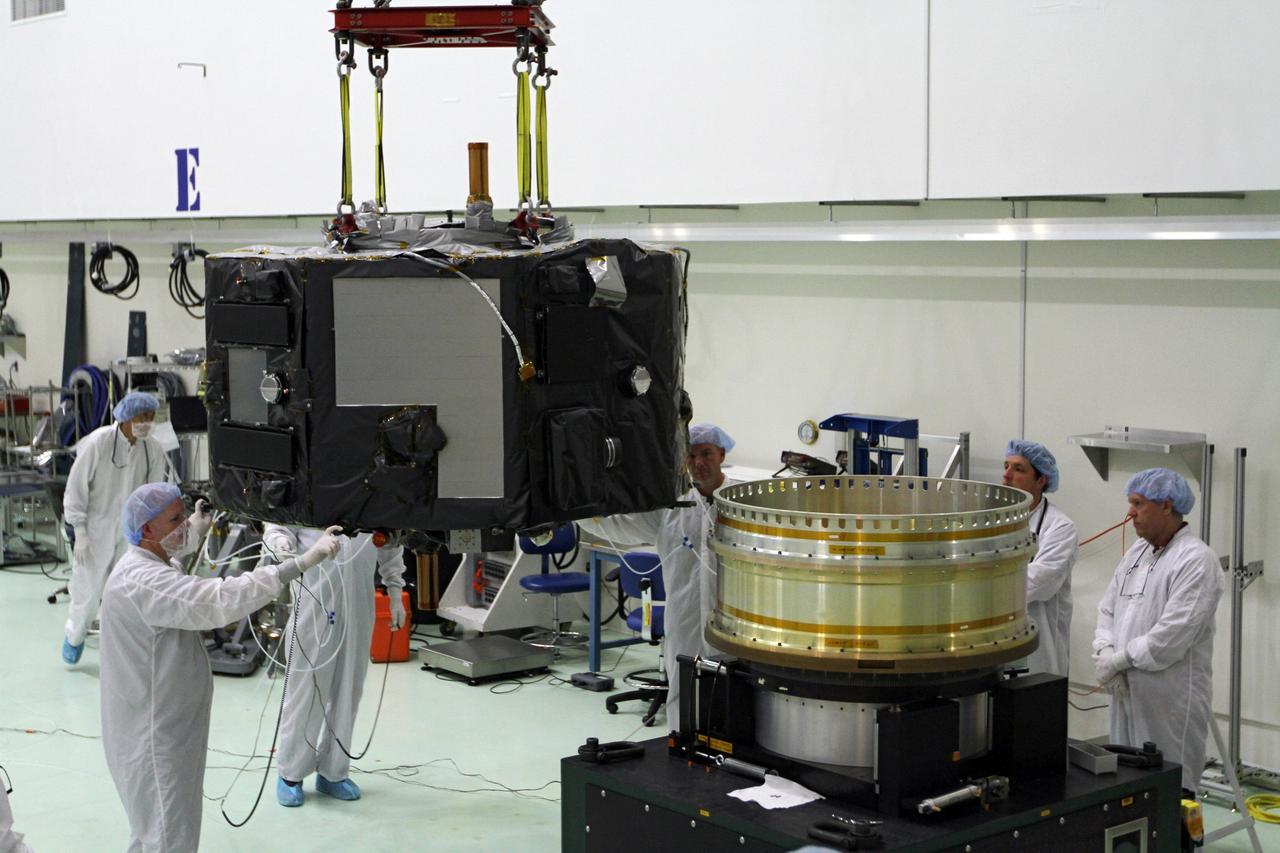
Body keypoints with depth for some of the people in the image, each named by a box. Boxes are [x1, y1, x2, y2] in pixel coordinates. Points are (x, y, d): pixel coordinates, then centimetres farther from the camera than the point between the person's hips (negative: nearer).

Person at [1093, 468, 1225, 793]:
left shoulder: (1196, 560, -13)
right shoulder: (1137, 552, 14)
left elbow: (1173, 633, -21)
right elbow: (1108, 608, 13)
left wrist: (1119, 660, -14)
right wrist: (1104, 653, -5)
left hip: (1171, 701, -8)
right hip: (1127, 690, 8)